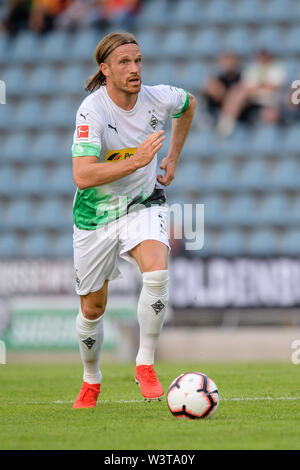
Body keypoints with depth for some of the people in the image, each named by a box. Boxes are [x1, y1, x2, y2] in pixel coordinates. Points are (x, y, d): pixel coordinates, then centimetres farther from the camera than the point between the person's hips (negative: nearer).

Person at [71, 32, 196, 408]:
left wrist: (172, 158, 13)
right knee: (92, 309, 10)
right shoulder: (92, 110, -24)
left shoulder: (158, 98, -11)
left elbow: (188, 103, 16)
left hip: (144, 204, 2)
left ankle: (145, 365, -15)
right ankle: (91, 381, 38)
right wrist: (136, 160, -40)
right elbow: (82, 177, -34)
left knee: (157, 273, -29)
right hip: (96, 214, -2)